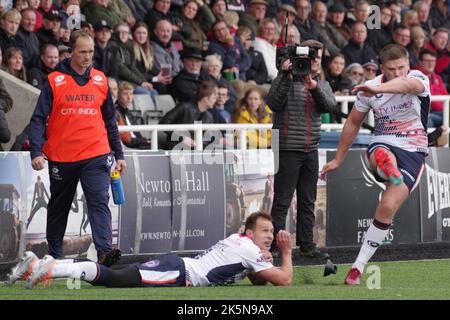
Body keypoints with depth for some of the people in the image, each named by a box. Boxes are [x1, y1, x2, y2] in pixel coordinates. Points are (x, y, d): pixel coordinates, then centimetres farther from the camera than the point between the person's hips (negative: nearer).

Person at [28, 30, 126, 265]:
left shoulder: (100, 80, 7)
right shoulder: (54, 81, -3)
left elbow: (110, 120, 15)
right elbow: (38, 119, -5)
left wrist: (119, 154, 14)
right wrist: (36, 152, -17)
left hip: (95, 155, 1)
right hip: (61, 156, -1)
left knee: (99, 201, -17)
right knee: (58, 208, 14)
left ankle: (104, 250, -28)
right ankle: (54, 254, 28)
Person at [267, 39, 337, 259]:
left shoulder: (322, 85, 15)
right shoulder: (287, 80, -2)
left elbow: (331, 106, -4)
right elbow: (274, 103, -17)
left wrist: (315, 88, -20)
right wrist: (285, 75, -20)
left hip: (311, 150, 6)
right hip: (288, 150, -6)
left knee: (307, 202, 10)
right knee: (282, 201, -6)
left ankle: (307, 245, 15)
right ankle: (275, 246, -5)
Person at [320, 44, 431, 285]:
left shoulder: (418, 79, -11)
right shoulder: (369, 89, 0)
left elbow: (406, 85, -38)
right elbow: (353, 123, 15)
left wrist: (378, 89, -58)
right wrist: (338, 160, 20)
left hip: (413, 152, -2)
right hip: (383, 144, 2)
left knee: (387, 207, -17)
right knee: (381, 156, -38)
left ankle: (359, 266, -7)